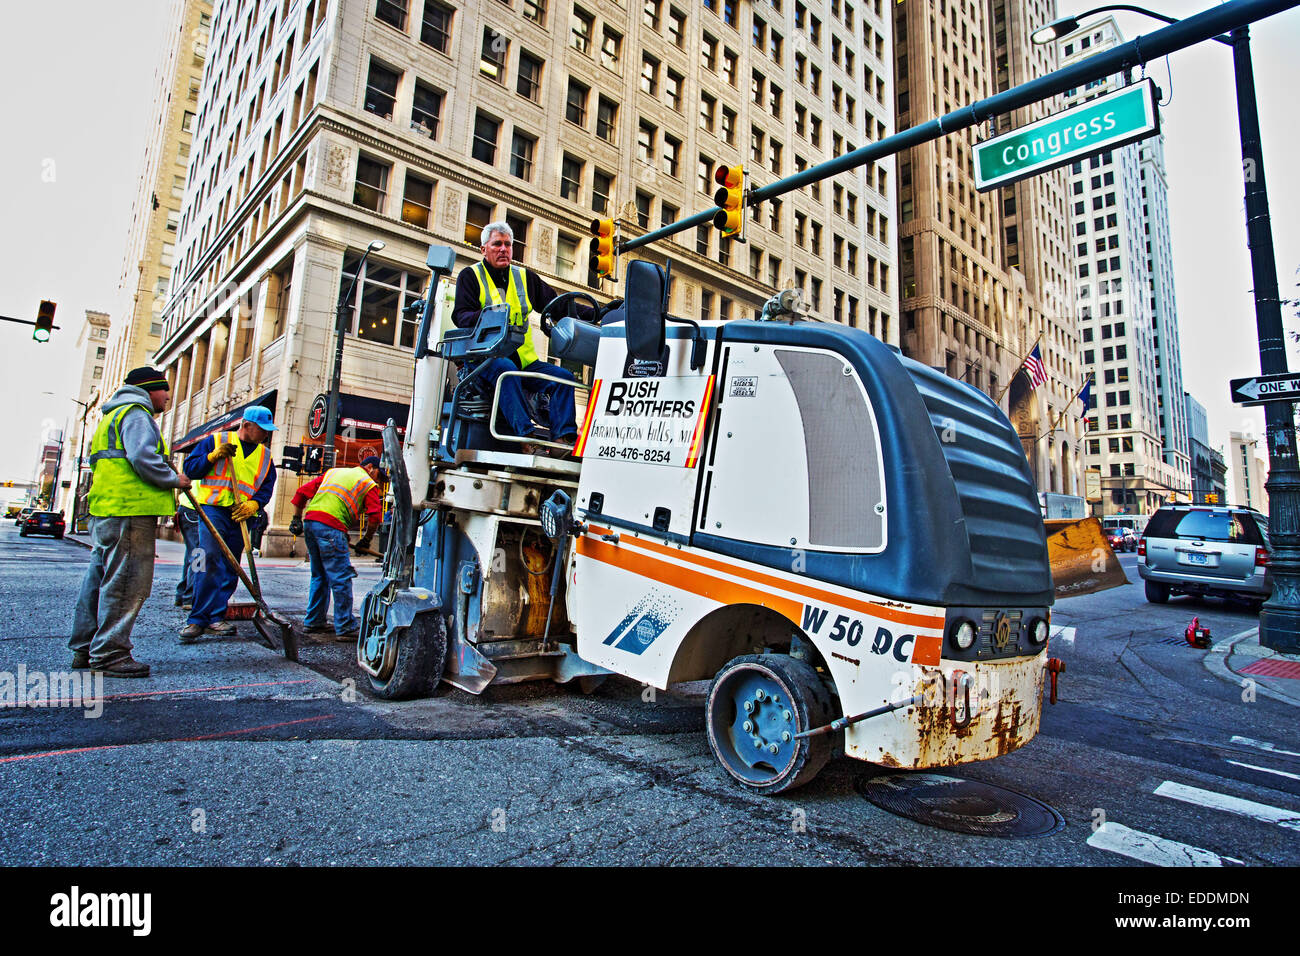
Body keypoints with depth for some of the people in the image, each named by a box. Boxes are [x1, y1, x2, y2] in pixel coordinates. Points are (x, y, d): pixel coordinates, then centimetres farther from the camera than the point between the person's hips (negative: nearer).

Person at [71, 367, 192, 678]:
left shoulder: (116, 414, 28)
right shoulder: (136, 414, -7)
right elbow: (144, 459, -21)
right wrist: (174, 479, -7)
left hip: (106, 510, 11)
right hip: (129, 510, -11)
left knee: (100, 577, 15)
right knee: (127, 581, -8)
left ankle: (86, 649, 23)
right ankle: (109, 654, -5)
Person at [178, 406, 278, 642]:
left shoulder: (265, 455, 16)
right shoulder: (216, 440, 6)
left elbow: (267, 487, 10)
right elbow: (189, 468, 4)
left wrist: (254, 503, -9)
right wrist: (214, 456, -12)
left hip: (241, 516, 4)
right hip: (213, 510, -4)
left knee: (230, 570, 6)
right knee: (210, 561, -17)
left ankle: (215, 617, 15)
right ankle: (198, 618, -11)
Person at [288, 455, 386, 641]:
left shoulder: (333, 472, 28)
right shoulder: (369, 484, 8)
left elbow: (303, 491, 24)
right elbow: (374, 515, -4)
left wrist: (296, 518, 24)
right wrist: (366, 540, 8)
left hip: (310, 521, 8)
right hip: (331, 527, -8)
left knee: (319, 575, 19)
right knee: (341, 578, -5)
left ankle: (314, 621, 26)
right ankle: (345, 628, -3)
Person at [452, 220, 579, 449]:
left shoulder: (525, 277, 22)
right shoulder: (470, 276, 10)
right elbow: (461, 316, -3)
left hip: (523, 359, 5)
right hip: (486, 357, -5)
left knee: (564, 377, -17)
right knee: (506, 370, -38)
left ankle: (563, 437, -29)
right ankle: (526, 433, -47)